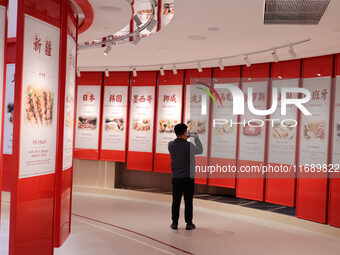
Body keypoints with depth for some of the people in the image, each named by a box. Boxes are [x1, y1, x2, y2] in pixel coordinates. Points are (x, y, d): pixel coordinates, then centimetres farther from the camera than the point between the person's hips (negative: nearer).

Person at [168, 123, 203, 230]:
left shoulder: (170, 145, -4)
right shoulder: (189, 145, -15)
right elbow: (200, 150, 4)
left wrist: (185, 139, 17)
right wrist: (196, 138, 15)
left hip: (176, 178, 3)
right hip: (188, 178, -3)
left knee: (176, 201, 9)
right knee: (188, 201, 5)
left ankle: (174, 223, 14)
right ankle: (189, 223, 12)